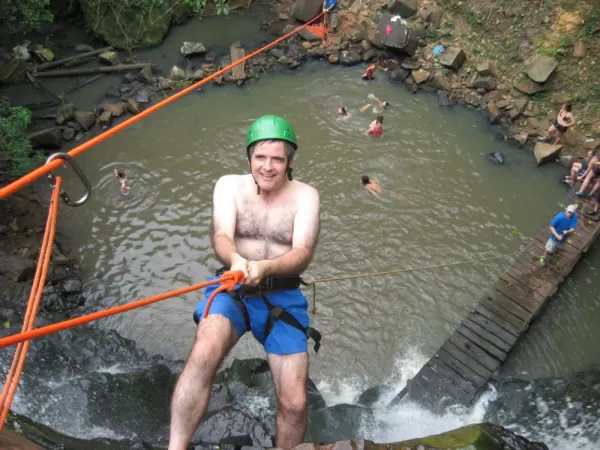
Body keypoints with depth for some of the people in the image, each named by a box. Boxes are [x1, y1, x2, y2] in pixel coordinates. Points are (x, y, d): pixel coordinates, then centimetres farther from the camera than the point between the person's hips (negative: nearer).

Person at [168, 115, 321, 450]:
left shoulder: (305, 195, 0)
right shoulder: (230, 185, 3)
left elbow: (303, 253, -13)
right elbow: (221, 237, -11)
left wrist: (264, 267, -34)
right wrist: (235, 260, -36)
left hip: (283, 296, 1)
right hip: (233, 290, 0)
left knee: (294, 402, -6)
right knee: (204, 352, -33)